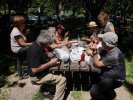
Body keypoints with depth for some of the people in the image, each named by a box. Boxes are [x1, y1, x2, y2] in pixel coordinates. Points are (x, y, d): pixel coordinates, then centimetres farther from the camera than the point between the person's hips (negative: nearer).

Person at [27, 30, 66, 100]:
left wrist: (51, 60, 1)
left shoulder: (39, 46, 3)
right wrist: (50, 63, -22)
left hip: (41, 72, 10)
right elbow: (34, 69, -30)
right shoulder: (34, 50, -27)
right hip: (37, 77, -10)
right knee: (62, 80, -13)